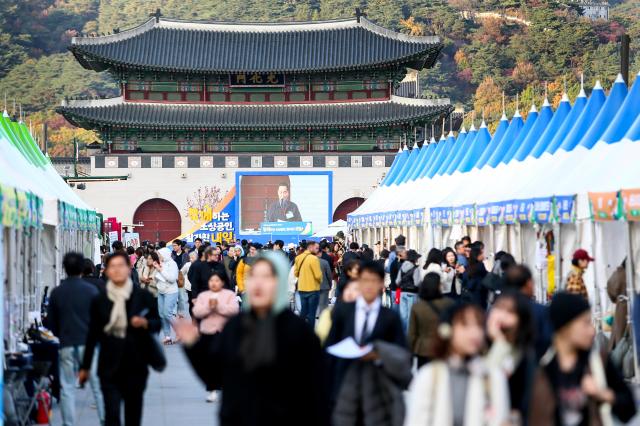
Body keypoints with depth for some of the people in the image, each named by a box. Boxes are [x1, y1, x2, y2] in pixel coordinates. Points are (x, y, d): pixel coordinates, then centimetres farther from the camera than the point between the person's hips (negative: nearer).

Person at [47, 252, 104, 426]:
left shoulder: (56, 292, 2)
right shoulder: (91, 290, -4)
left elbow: (50, 322, 7)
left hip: (66, 345, 2)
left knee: (67, 388, 7)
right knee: (98, 385, 5)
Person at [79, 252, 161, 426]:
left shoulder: (144, 297, -1)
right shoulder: (99, 300, 1)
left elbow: (157, 324, 6)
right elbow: (93, 335, 7)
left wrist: (145, 323, -18)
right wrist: (85, 367, 10)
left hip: (136, 366, 1)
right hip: (110, 367, 0)